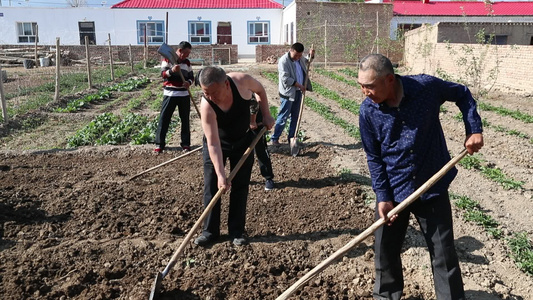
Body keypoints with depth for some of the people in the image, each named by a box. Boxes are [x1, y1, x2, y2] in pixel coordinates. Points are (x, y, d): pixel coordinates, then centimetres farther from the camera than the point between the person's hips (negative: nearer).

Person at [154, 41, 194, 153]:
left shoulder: (187, 63, 10)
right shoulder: (167, 59, 0)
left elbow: (191, 76, 13)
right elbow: (163, 74, -9)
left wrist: (189, 82, -10)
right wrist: (171, 70, -30)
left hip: (184, 94, 4)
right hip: (170, 94, -3)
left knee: (185, 119, 7)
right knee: (164, 118, -2)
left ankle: (185, 143, 16)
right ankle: (159, 144, 5)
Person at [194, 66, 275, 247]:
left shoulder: (242, 81, -29)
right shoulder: (206, 106, -33)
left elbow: (260, 90, -4)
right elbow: (214, 144, -32)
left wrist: (266, 115, -8)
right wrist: (221, 174, -38)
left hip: (243, 141, 2)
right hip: (216, 144, -2)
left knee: (240, 187, 3)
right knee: (212, 187, -2)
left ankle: (237, 231, 14)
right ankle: (210, 231, 13)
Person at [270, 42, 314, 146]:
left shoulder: (300, 58, 7)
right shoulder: (284, 61, -17)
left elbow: (306, 62, 30)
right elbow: (285, 78, -23)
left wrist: (311, 55, 9)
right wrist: (299, 85, -19)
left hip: (298, 92, 8)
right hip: (288, 93, -8)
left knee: (295, 117, 12)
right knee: (283, 117, -3)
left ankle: (291, 138, 22)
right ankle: (274, 138, 8)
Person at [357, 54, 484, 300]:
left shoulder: (426, 86, -15)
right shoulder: (368, 110, -11)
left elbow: (462, 94, 5)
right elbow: (374, 158, -4)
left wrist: (474, 130, -6)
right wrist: (382, 196, -10)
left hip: (433, 187, -1)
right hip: (393, 191, 1)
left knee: (443, 254, 10)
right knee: (385, 251, 12)